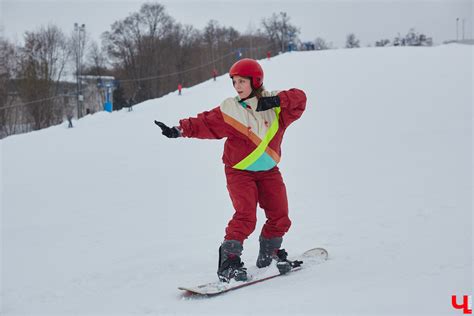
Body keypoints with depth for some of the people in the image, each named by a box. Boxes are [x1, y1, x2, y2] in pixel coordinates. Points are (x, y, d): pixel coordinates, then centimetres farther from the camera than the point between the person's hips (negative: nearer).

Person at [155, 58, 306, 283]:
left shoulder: (275, 106, -3)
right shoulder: (229, 110, -9)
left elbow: (299, 98, -9)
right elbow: (205, 123, -12)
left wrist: (277, 100, -25)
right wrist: (180, 130, -24)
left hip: (269, 171, 4)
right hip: (239, 171, -4)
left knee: (280, 217, 3)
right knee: (245, 216, -20)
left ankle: (268, 255, 25)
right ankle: (228, 263, -15)